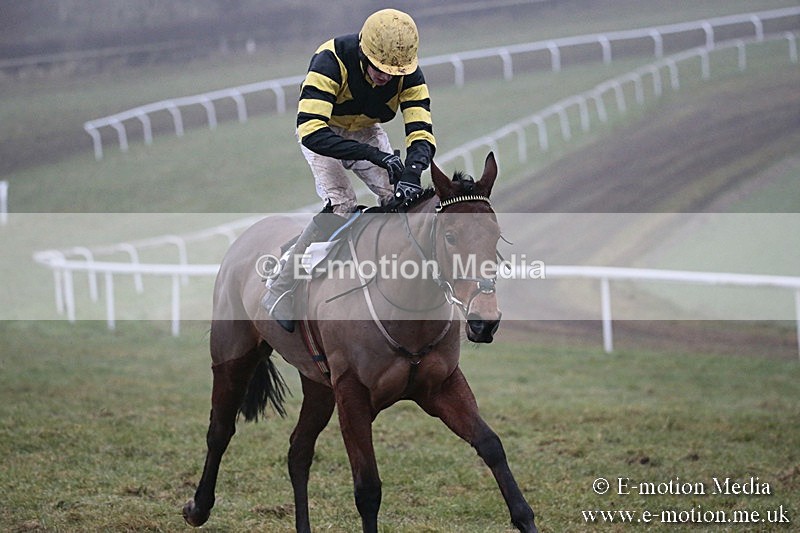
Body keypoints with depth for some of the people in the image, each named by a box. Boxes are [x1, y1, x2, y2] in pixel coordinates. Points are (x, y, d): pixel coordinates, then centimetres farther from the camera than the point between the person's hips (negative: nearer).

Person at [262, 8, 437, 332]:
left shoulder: (408, 73, -25)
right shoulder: (331, 62, -39)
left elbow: (421, 131, -29)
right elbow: (311, 132, -47)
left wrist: (412, 172, -51)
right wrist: (373, 155, -55)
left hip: (366, 131, 5)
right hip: (322, 131, -5)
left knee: (399, 198, -11)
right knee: (340, 204, -24)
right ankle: (281, 291, -20)